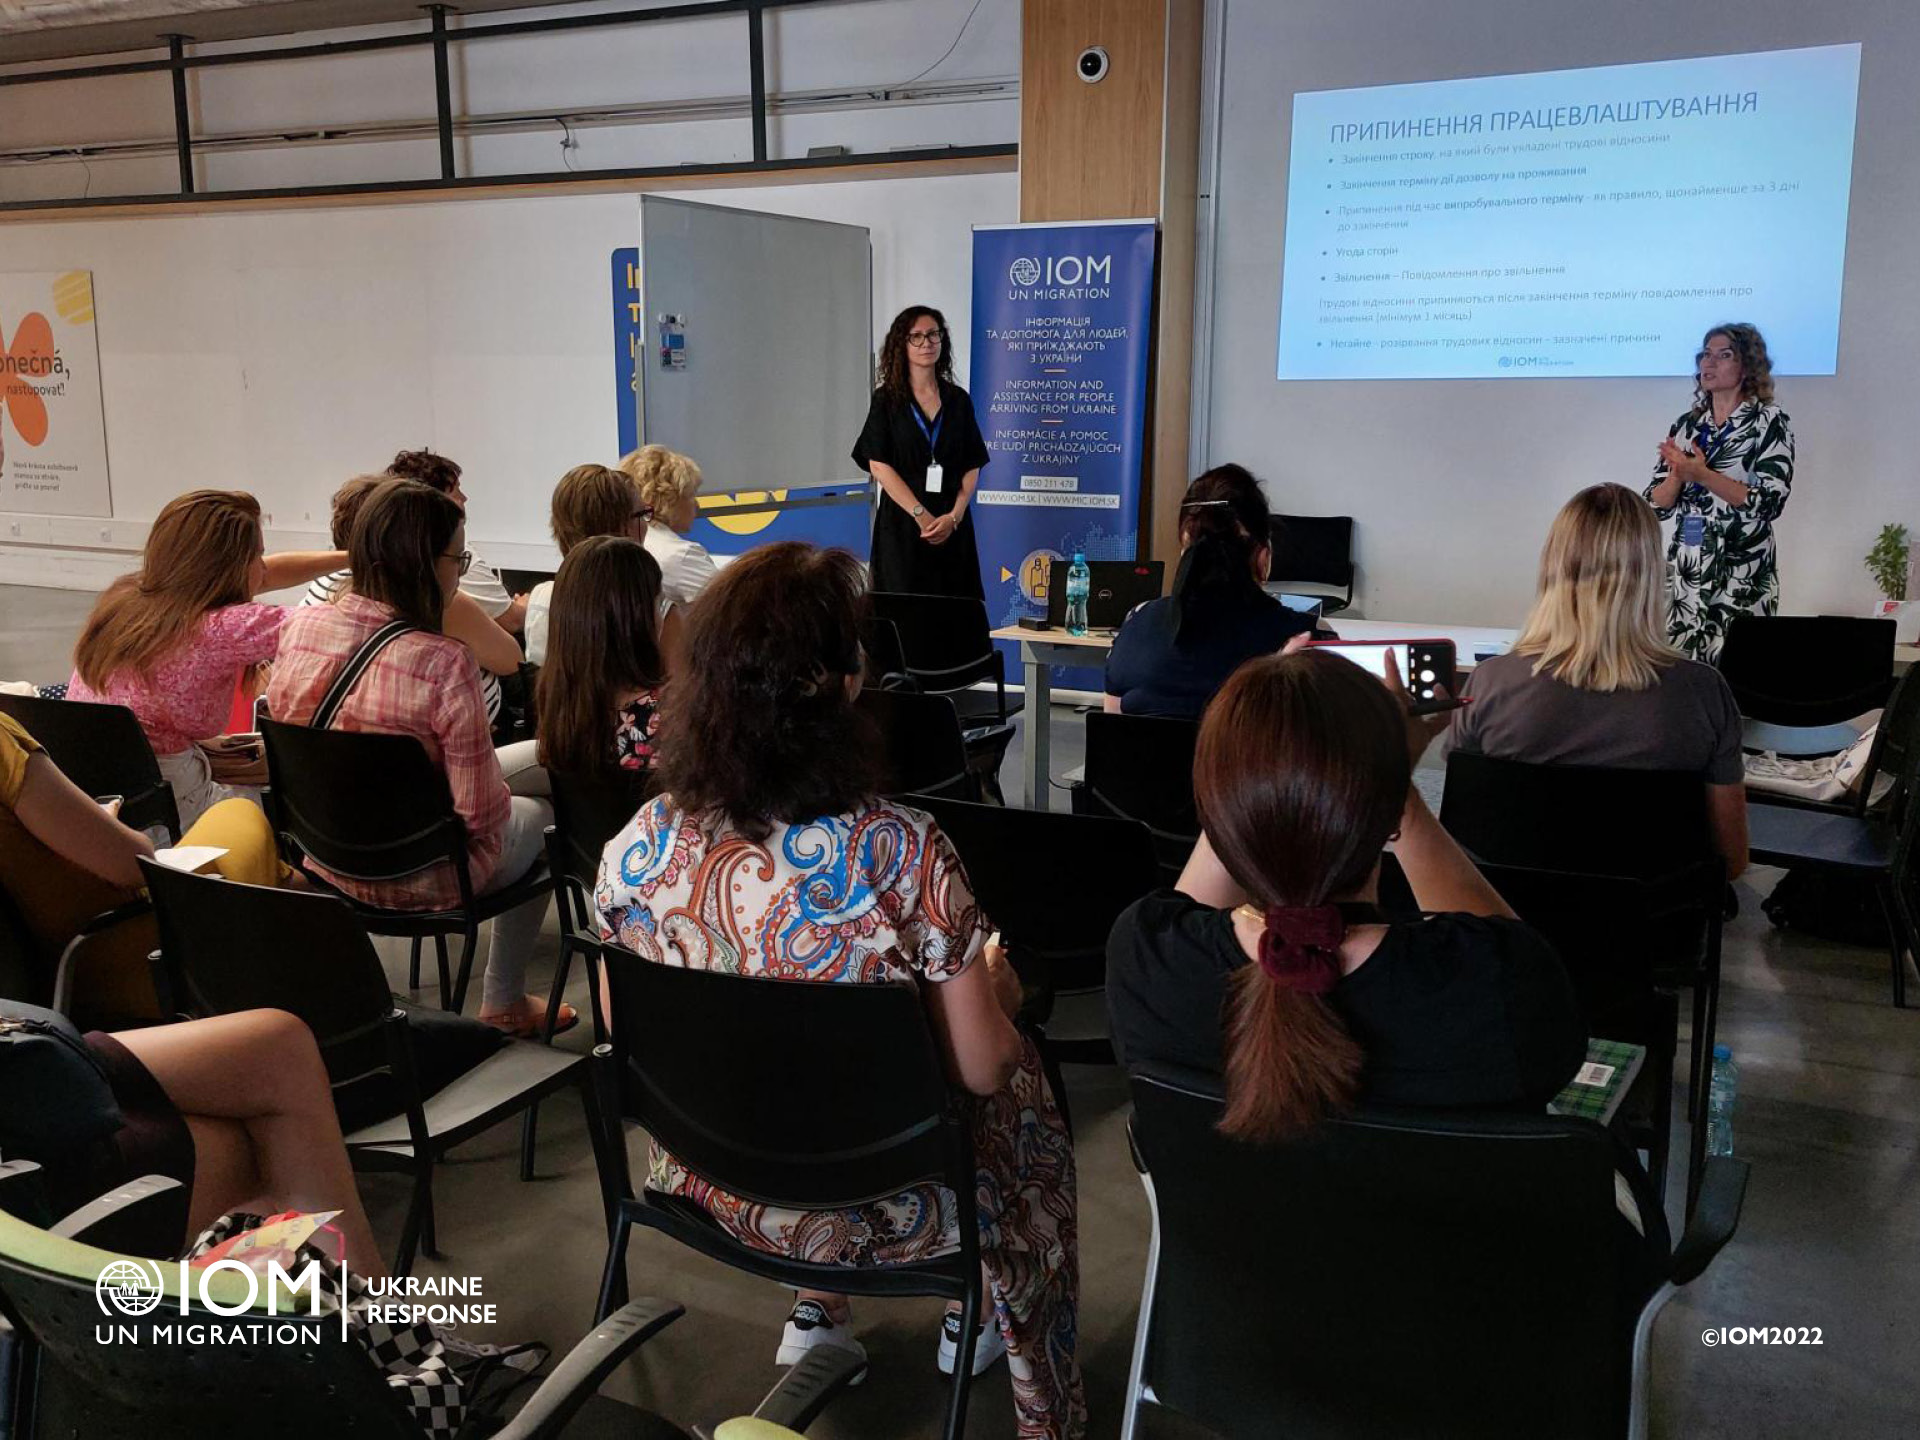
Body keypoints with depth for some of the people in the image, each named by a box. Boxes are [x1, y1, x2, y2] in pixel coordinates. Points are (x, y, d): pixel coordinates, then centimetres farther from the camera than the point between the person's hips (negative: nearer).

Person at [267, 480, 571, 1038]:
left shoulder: (299, 629, -10)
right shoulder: (444, 664, -30)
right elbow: (480, 813, -24)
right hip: (419, 879, -6)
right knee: (537, 813, 25)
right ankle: (504, 1002, 36)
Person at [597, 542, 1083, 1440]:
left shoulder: (639, 849, -16)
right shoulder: (904, 857, -29)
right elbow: (981, 1070, -18)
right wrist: (999, 989, 4)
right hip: (873, 1211, -4)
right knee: (1025, 1082, 27)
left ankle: (814, 1309, 41)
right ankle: (988, 1331, 46)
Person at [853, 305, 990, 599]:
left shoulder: (958, 400, 9)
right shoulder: (886, 399, 2)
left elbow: (972, 467, 6)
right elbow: (879, 465, -7)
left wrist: (954, 516, -10)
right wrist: (922, 515, -14)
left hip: (952, 525, 3)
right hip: (902, 522, -2)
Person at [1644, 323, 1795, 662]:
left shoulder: (1770, 422, -3)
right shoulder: (1685, 424, 9)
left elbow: (1770, 502, -13)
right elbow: (1657, 505, 6)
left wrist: (1701, 475, -20)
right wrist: (1678, 475, -14)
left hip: (1741, 574, -4)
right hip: (1684, 571, 4)